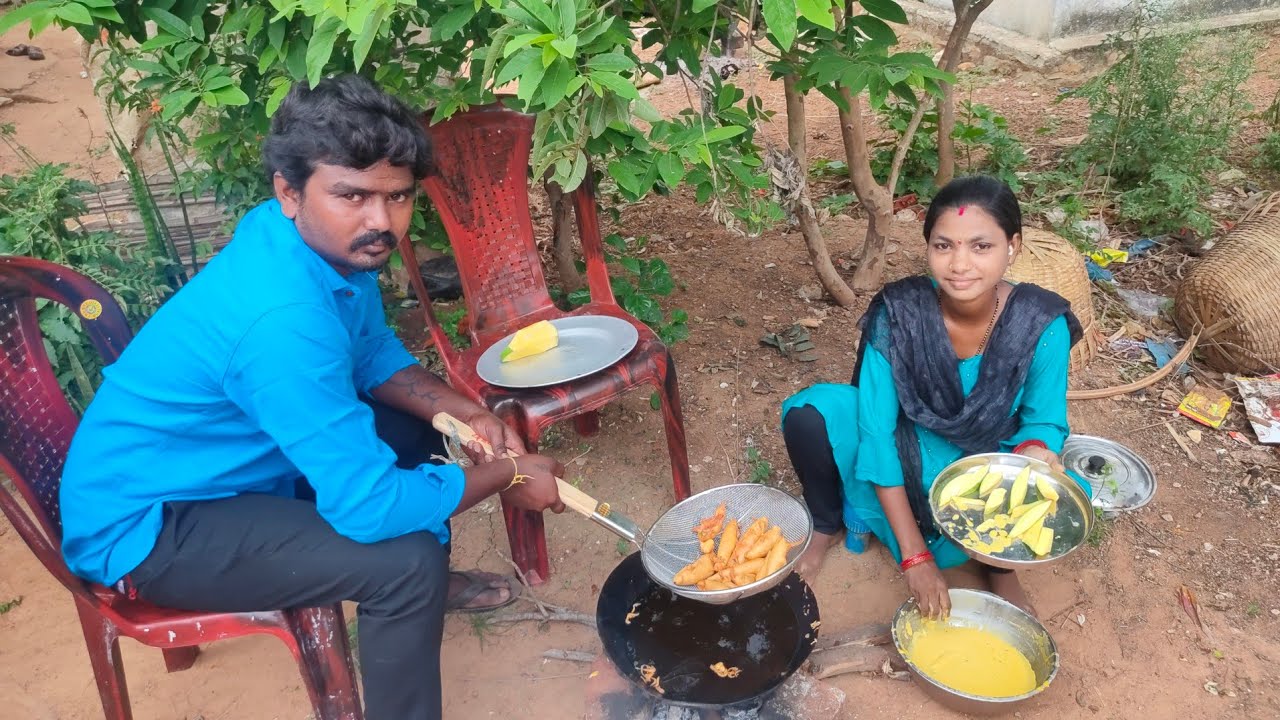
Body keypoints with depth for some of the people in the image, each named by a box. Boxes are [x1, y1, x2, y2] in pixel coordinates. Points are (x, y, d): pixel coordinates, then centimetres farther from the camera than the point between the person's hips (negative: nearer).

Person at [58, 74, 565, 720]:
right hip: (141, 525, -9)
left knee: (418, 426, 12)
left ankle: (421, 588, 33)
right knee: (407, 562, -23)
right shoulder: (281, 318, -36)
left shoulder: (329, 238, -9)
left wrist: (461, 412, -9)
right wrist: (505, 475, -19)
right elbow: (368, 506, -33)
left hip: (227, 460, 9)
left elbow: (374, 353, 7)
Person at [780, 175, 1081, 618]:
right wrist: (914, 555, -26)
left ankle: (999, 563, 7)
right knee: (807, 414, -26)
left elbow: (1044, 420, -6)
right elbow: (876, 429, -24)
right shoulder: (897, 313, -26)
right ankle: (828, 525, 4)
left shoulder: (1043, 324, -23)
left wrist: (1035, 450, -34)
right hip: (903, 458, 0)